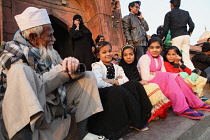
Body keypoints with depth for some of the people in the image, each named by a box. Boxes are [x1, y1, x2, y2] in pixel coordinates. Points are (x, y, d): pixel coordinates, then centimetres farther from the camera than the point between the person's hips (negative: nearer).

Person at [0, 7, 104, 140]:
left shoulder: (51, 53, 11)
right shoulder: (12, 53, -5)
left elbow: (73, 74, 7)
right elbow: (35, 87, -19)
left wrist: (74, 65, -17)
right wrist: (62, 68, -17)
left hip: (57, 104, 7)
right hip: (33, 112, -6)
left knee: (88, 76, 2)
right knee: (20, 70, -28)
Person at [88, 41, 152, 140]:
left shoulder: (116, 67, 20)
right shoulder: (97, 66, 1)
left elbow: (126, 80, 4)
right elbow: (98, 83, -19)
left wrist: (113, 81, -11)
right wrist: (116, 81, -8)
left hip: (116, 93, 6)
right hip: (102, 93, -5)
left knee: (134, 84, -19)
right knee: (118, 90, -35)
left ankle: (141, 118, -19)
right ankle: (136, 122, -18)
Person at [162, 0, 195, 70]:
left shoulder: (169, 14, 4)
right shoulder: (186, 13, 16)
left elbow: (166, 28, 1)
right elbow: (192, 25, 10)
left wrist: (164, 37, 14)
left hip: (176, 37, -5)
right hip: (186, 36, 5)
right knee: (187, 58, 7)